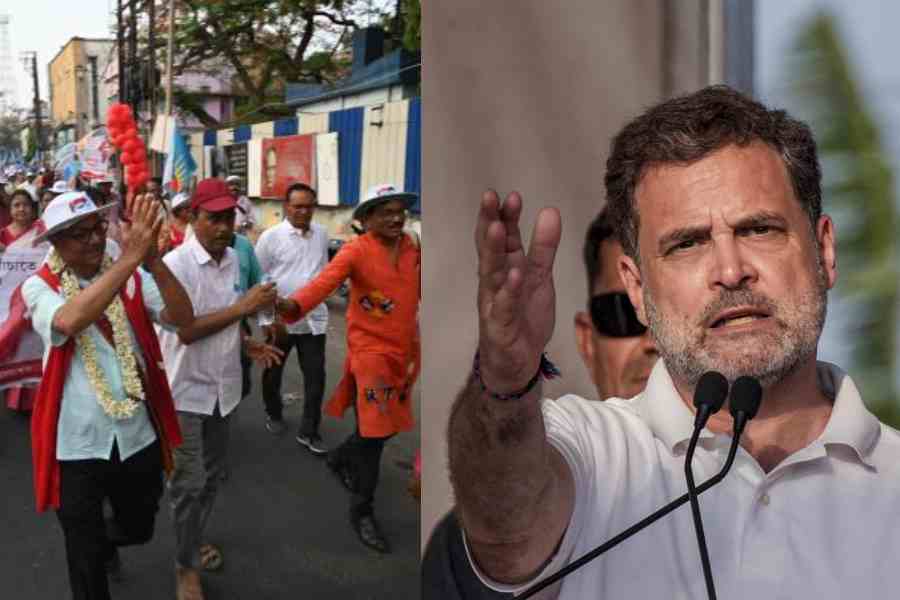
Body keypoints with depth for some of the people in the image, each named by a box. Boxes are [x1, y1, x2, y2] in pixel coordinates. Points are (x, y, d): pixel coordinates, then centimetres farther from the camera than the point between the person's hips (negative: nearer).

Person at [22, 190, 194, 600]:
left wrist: (152, 259, -32)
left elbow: (182, 317, -17)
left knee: (138, 528, 26)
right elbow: (68, 321, -34)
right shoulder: (40, 286, -11)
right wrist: (129, 258, -38)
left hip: (136, 434, 4)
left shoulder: (133, 278, -2)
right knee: (85, 557, 12)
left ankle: (105, 539, 59)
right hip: (78, 443, -3)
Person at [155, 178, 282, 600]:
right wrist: (243, 307, -25)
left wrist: (249, 345, 0)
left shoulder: (232, 258, 3)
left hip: (221, 386, 7)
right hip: (186, 389, -7)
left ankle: (194, 541, 40)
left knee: (212, 475, 20)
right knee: (189, 483, 2)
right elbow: (186, 331, -25)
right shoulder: (176, 264, -19)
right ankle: (186, 565, 20)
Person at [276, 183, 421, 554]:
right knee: (374, 432, -3)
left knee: (389, 425, 19)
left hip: (404, 353, 7)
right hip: (371, 353, -6)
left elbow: (419, 287, 13)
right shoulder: (356, 251, -15)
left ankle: (340, 459, 47)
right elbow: (326, 280, -30)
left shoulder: (411, 247, 3)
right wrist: (294, 304, -49)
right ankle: (362, 512, 13)